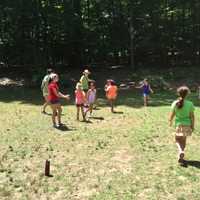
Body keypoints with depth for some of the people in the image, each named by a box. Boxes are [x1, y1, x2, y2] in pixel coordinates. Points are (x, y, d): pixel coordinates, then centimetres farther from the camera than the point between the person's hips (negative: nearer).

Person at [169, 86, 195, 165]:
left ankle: (181, 151, -13)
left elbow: (172, 114, -2)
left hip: (178, 124, 0)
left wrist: (170, 121, 18)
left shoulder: (175, 103, -10)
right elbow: (192, 116, -6)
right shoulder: (190, 104, -11)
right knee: (183, 140, 17)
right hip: (187, 124, 0)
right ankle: (181, 157, 24)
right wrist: (193, 126, 5)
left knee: (178, 140, 16)